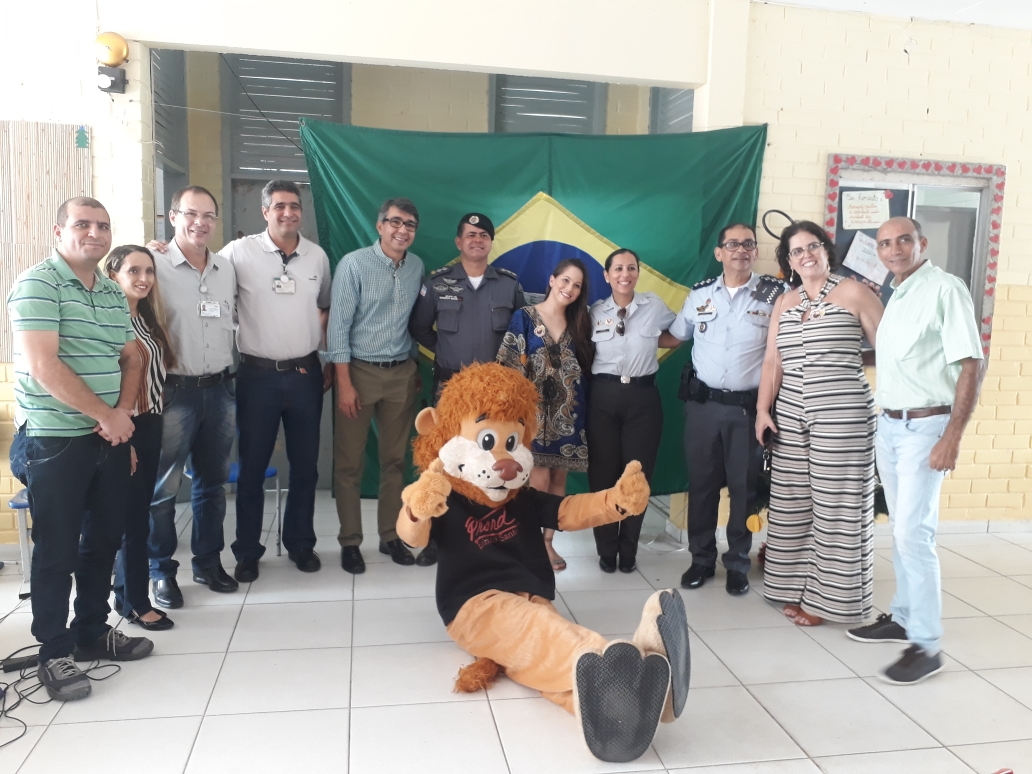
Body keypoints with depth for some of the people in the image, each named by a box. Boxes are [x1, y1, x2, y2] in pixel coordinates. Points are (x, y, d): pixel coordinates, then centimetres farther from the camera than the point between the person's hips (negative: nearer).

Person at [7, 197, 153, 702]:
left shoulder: (113, 293, 11)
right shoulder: (38, 283, -11)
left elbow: (130, 358, 15)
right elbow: (42, 366, -20)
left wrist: (123, 412, -3)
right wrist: (107, 415, -15)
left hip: (109, 437, 7)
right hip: (54, 440, -7)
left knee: (105, 538, 15)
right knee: (57, 549, 3)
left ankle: (92, 632, 32)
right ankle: (53, 654, 18)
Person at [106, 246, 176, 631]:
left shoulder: (147, 318, 12)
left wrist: (154, 423, 10)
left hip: (150, 426, 8)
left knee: (137, 515, 14)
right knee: (134, 519, 0)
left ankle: (125, 594, 26)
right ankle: (137, 603, 13)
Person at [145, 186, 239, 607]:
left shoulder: (227, 268, 8)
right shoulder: (153, 264, -8)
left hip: (220, 390, 5)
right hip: (173, 392, -5)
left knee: (213, 483, 14)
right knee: (163, 487, 4)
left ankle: (208, 561, 27)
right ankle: (161, 570, 18)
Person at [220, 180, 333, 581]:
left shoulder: (318, 256, 7)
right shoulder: (239, 252, -5)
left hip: (305, 374, 3)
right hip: (258, 375, -3)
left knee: (305, 464, 11)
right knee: (252, 466, 7)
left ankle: (300, 543, 28)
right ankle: (247, 551, 22)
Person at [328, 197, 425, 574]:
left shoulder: (417, 266, 5)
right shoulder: (354, 264, -10)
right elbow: (338, 325, -12)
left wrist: (416, 369, 11)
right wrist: (345, 384, -14)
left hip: (401, 374, 5)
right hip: (360, 371, -4)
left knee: (395, 459, 11)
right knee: (349, 462, 4)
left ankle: (390, 536, 24)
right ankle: (350, 542, 16)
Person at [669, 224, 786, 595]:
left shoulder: (776, 293, -3)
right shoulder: (699, 293, 7)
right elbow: (677, 335, 20)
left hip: (749, 406, -2)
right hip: (703, 403, 2)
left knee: (744, 487, 7)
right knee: (701, 483, 9)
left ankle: (738, 564, 22)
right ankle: (702, 558, 24)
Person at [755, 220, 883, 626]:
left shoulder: (853, 292, -1)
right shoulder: (784, 303, 13)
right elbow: (772, 361, 11)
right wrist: (763, 410, 3)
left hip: (842, 414, -5)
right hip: (791, 414, 5)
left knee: (835, 504, 0)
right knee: (793, 504, 8)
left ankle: (827, 597, 11)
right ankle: (797, 588, 21)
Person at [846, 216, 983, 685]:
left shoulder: (945, 289, -11)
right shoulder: (894, 297, 12)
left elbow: (970, 365, -16)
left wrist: (952, 437, -19)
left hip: (925, 426, -7)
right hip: (888, 424, 8)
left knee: (914, 533, -9)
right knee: (901, 529, 14)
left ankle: (926, 645, 1)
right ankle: (903, 617, 26)